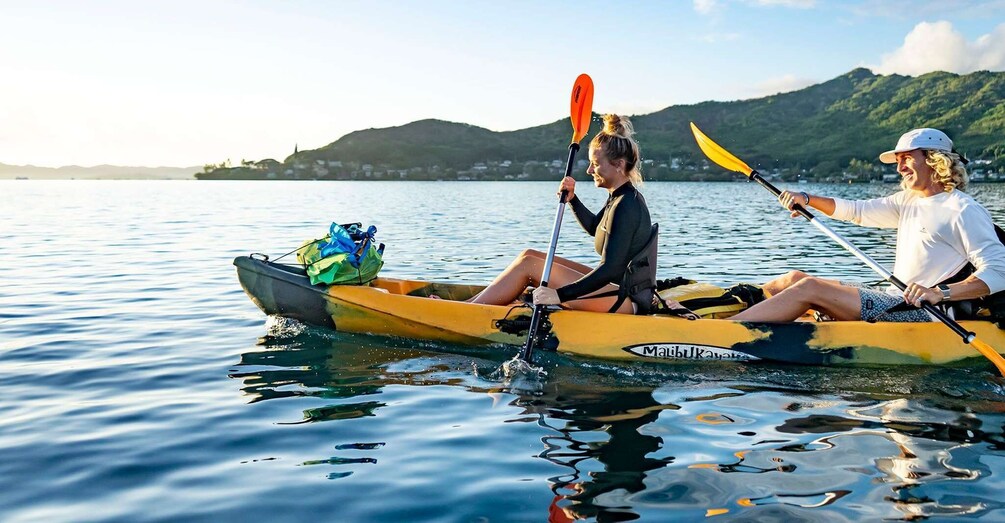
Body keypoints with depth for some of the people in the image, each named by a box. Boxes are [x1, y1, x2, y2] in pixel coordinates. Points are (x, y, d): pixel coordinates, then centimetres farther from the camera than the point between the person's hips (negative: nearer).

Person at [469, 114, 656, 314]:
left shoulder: (626, 205, -21)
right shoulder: (619, 196, 10)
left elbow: (610, 269, -27)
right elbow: (593, 227, 28)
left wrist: (560, 295, -30)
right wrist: (572, 199, 9)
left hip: (626, 300, -10)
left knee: (528, 265, -12)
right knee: (530, 255, 7)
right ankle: (474, 303, 7)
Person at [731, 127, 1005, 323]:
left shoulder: (963, 210, -10)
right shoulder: (909, 200, 17)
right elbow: (857, 210, 19)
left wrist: (941, 293, -31)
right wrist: (807, 199, 5)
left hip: (926, 313, -9)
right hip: (896, 302, 9)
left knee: (809, 288, -21)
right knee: (795, 278, 1)